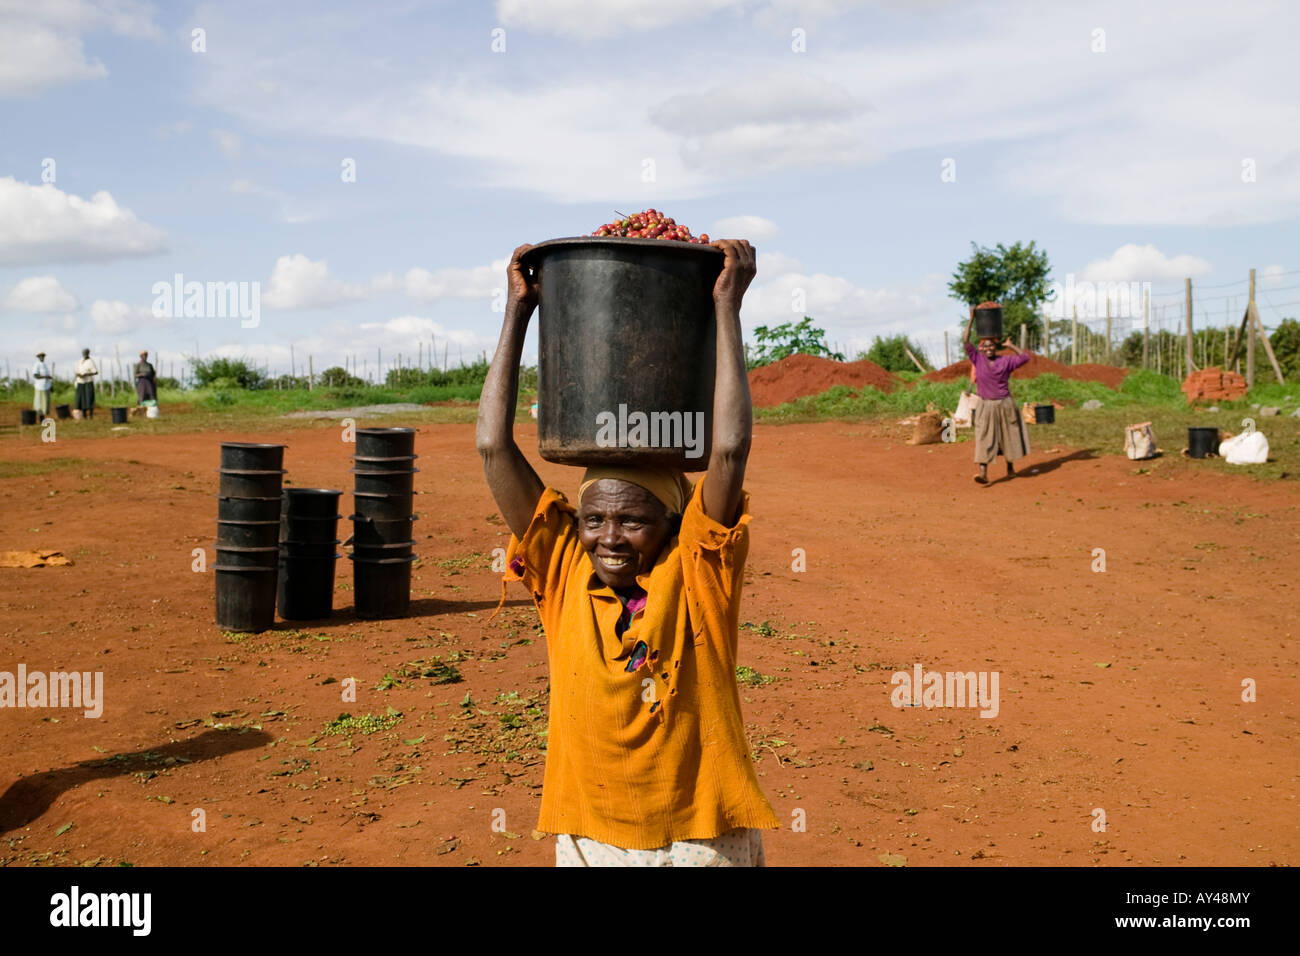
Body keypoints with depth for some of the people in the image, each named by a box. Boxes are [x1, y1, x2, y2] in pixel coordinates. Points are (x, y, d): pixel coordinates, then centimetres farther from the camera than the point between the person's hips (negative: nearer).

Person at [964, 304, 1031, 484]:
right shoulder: (977, 359, -3)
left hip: (1005, 405, 2)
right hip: (985, 406, -2)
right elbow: (965, 341, -11)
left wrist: (1011, 346, 1)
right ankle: (983, 474, -18)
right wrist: (971, 320, -13)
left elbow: (1025, 358, 0)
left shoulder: (1005, 361, -1)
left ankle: (1010, 467, 32)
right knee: (984, 439, -10)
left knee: (1008, 437, 13)